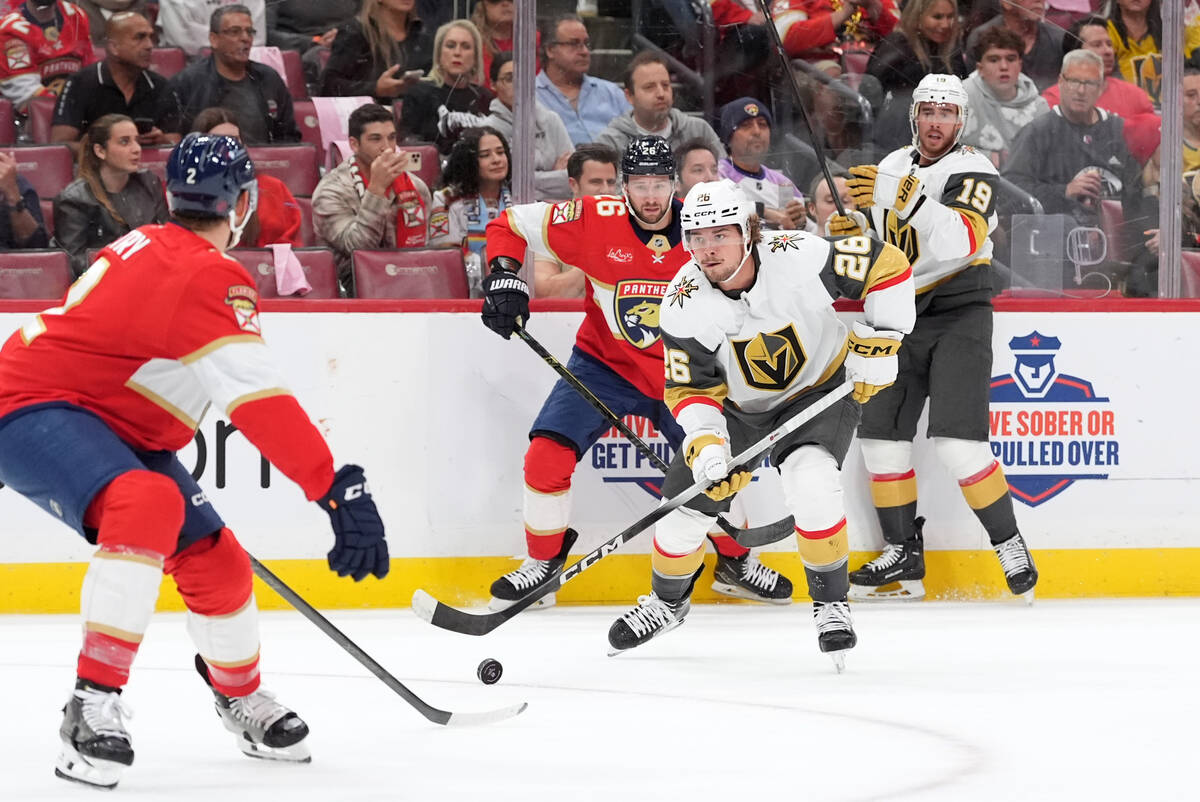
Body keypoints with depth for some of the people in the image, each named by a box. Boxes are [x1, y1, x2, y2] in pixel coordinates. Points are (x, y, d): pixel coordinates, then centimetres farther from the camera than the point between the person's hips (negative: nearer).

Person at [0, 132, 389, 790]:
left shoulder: (147, 246, 9)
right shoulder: (211, 277, -21)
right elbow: (260, 401, -30)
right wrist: (341, 490, -32)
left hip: (103, 422, 10)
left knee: (214, 559, 11)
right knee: (148, 504, -36)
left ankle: (241, 697, 38)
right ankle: (94, 705, -36)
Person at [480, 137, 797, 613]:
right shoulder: (593, 221, -18)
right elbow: (510, 226, -9)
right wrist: (503, 277, -23)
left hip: (678, 373, 1)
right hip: (604, 363, -1)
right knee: (548, 453, -16)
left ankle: (735, 563, 27)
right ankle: (543, 563, 3)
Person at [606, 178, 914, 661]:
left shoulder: (798, 259, -30)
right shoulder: (685, 305, -22)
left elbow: (888, 266, -19)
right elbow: (691, 388, -14)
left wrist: (879, 342, -19)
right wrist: (704, 441, -31)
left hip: (819, 389, -3)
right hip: (737, 405, 3)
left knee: (811, 484, -30)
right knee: (688, 503, 1)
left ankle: (831, 604, -11)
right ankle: (667, 601, 33)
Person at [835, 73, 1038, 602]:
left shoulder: (972, 170, -12)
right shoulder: (891, 167, 11)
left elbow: (961, 242, -29)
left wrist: (910, 201, -41)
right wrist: (855, 231, 3)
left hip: (959, 316, -7)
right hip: (902, 317, 7)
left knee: (955, 439, -18)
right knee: (880, 431, 4)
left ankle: (1010, 546, -8)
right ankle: (903, 556, 13)